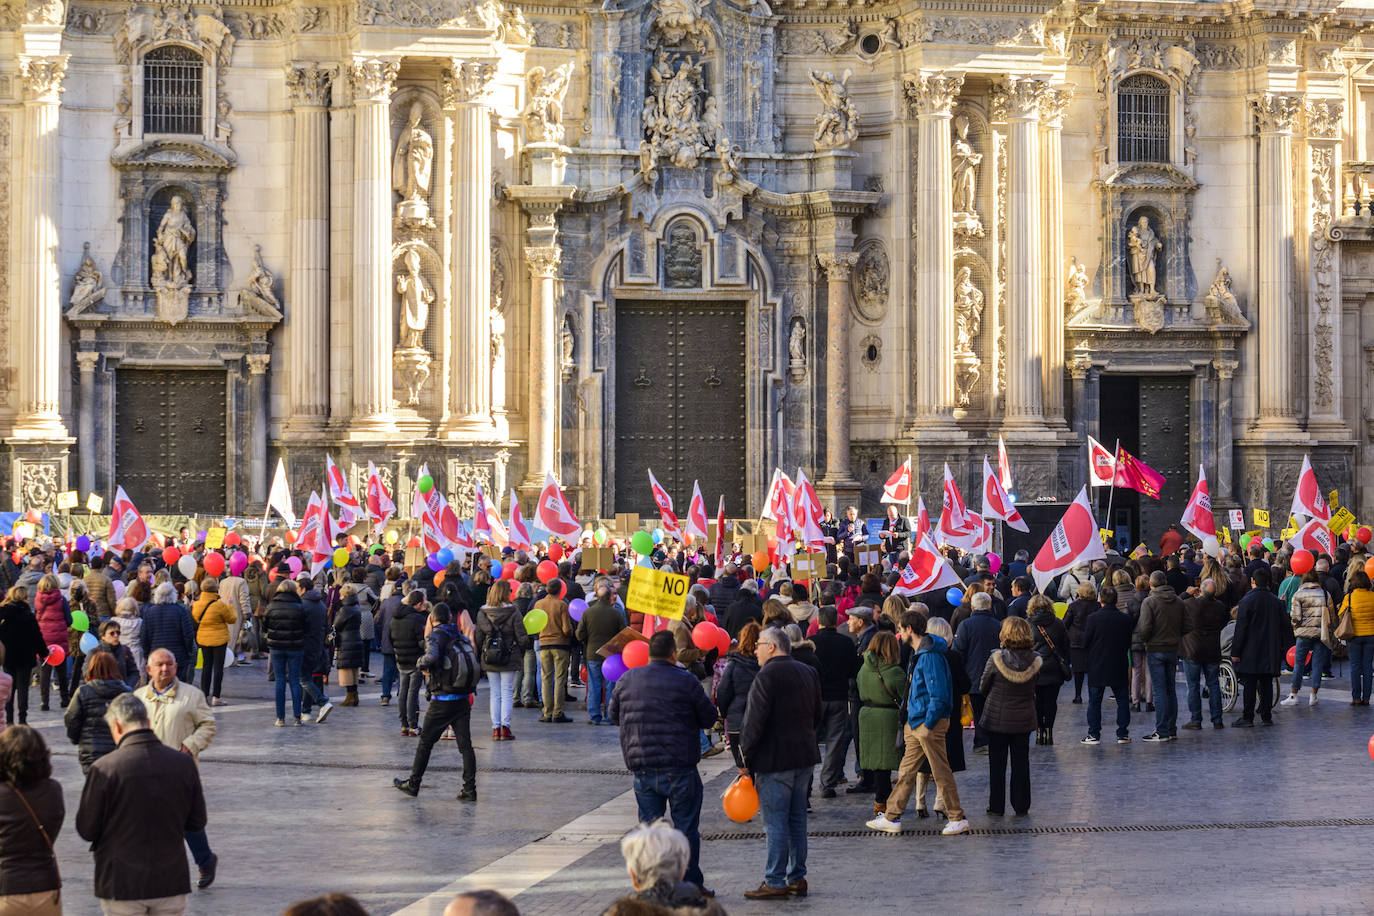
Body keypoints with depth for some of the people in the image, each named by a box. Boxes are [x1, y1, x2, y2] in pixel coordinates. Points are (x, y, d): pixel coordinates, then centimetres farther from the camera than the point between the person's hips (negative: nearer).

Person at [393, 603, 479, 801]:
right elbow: (474, 661, 14)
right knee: (465, 745, 5)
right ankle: (470, 789, 1)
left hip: (442, 702, -5)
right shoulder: (461, 637, 9)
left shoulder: (435, 637, -11)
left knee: (425, 742, 10)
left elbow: (431, 657, -31)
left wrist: (421, 663, -10)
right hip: (463, 699, 5)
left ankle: (413, 784, 20)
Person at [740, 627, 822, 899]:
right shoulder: (809, 673, 11)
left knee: (776, 823, -4)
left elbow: (754, 723, -16)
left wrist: (745, 755, -9)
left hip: (774, 760, -8)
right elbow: (816, 717, 18)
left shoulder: (767, 676, -14)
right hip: (804, 756, 8)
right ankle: (797, 878, 16)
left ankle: (775, 882, -2)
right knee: (797, 820, 13)